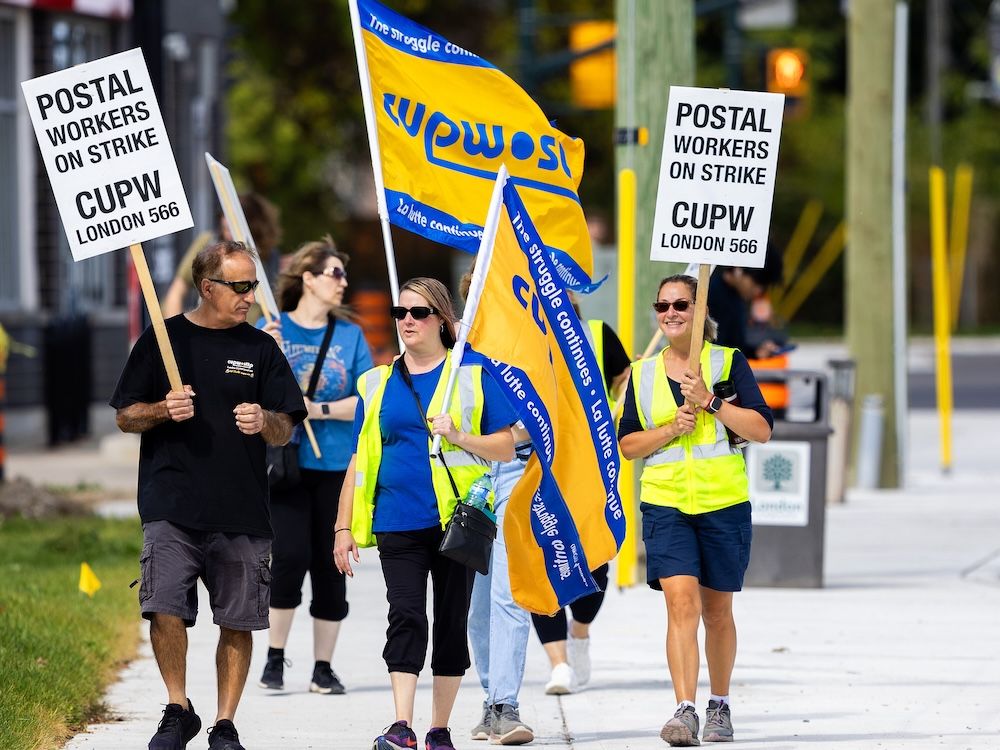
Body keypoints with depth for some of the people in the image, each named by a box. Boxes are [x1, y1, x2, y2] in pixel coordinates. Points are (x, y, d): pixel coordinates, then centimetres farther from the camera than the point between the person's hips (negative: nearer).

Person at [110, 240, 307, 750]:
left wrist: (263, 421, -14)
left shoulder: (261, 349, 10)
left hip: (242, 511, 1)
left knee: (238, 622, 1)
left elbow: (284, 431, 9)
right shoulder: (163, 340, 8)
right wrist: (164, 411, -10)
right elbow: (125, 417, 10)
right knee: (165, 609, -14)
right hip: (171, 506, -1)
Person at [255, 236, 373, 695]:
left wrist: (320, 409, -11)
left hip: (336, 466, 2)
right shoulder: (272, 328, 4)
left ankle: (323, 668, 12)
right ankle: (275, 656, 2)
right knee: (290, 555, -14)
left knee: (330, 565, 3)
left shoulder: (349, 334, 9)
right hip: (286, 462, -2)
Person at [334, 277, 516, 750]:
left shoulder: (472, 375, 5)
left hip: (456, 517, -1)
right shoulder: (378, 383, 13)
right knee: (405, 614, -12)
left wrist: (458, 437, -14)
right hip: (397, 521, 1)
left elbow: (505, 447, 3)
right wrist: (344, 526, 11)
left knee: (451, 622, 4)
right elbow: (360, 460, 15)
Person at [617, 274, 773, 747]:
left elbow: (762, 429, -5)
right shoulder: (643, 373, 10)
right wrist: (670, 430, -7)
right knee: (681, 600, -16)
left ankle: (719, 706, 27)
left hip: (723, 502, -1)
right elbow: (627, 444, 10)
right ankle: (684, 711, -21)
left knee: (717, 611, 10)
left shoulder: (728, 362, 2)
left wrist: (710, 402, -14)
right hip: (665, 503, 1)